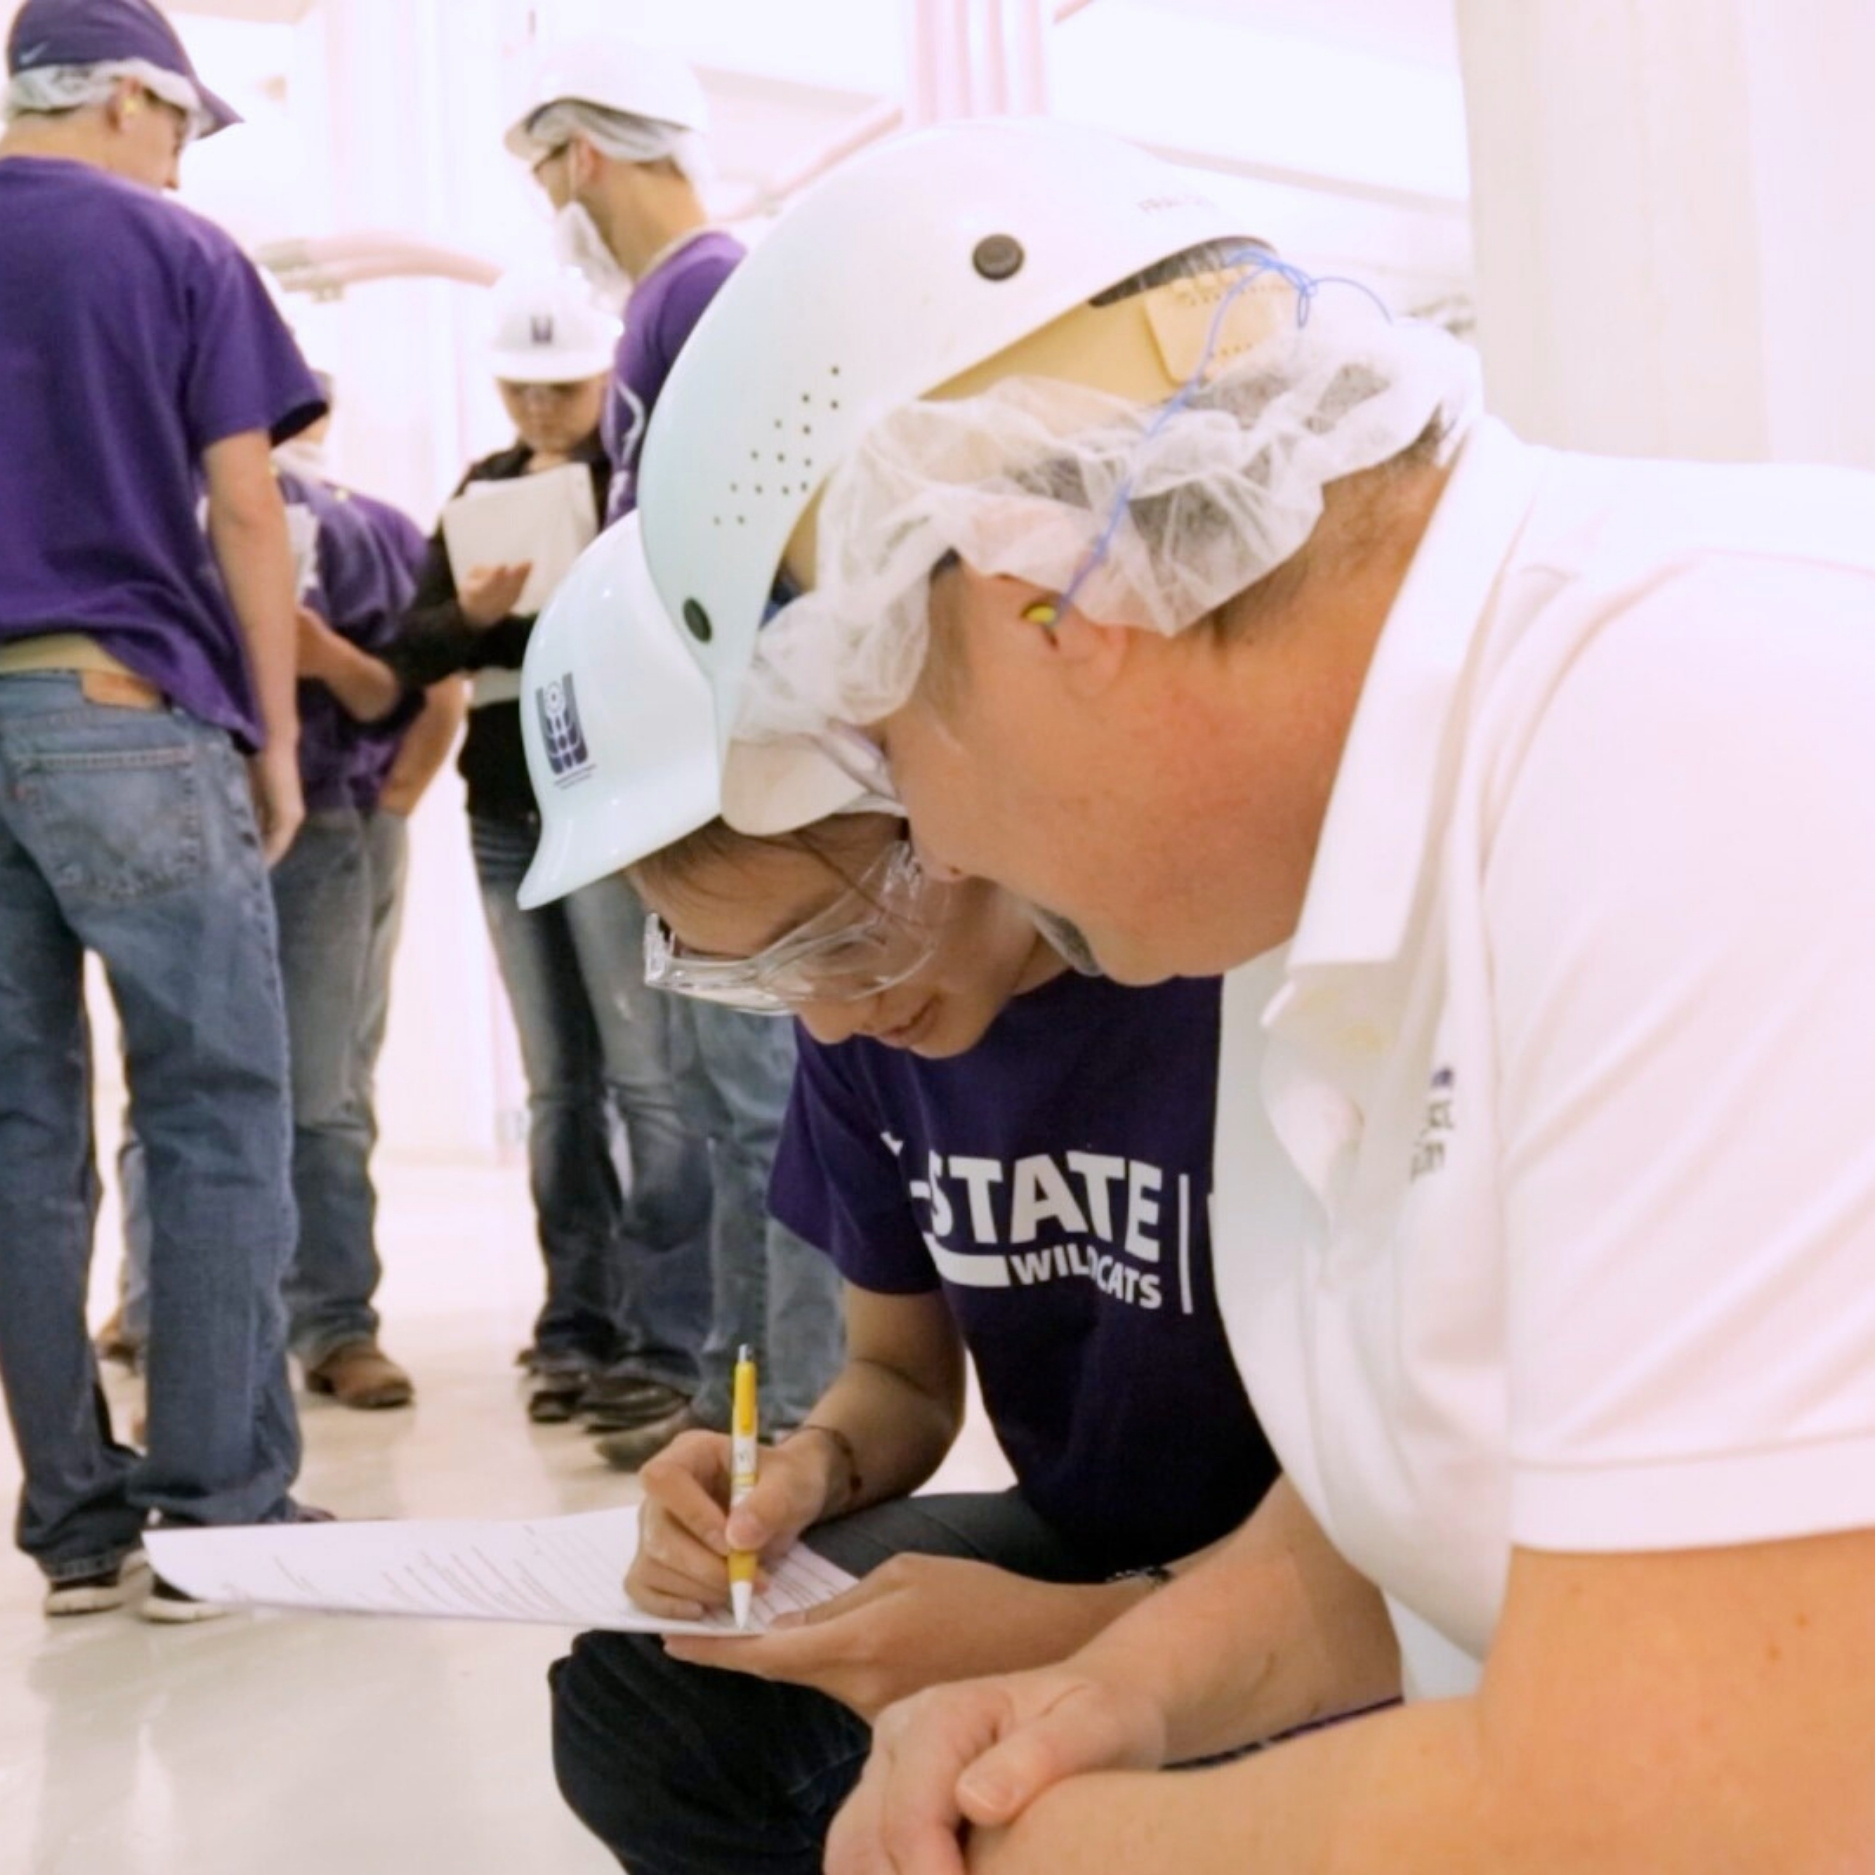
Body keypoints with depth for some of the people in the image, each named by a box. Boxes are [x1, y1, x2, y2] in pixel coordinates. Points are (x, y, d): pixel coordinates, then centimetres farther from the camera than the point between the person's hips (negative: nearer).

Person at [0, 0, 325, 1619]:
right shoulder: (179, 253, 2)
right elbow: (244, 514, -3)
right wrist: (277, 739, 3)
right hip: (130, 709, -4)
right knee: (216, 1121, 1)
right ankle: (215, 1513, 1)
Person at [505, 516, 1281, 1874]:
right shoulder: (862, 1011, -3)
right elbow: (907, 1375, 9)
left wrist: (1078, 1633, -31)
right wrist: (812, 1471, -14)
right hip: (1070, 1552, 7)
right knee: (639, 1704, -10)